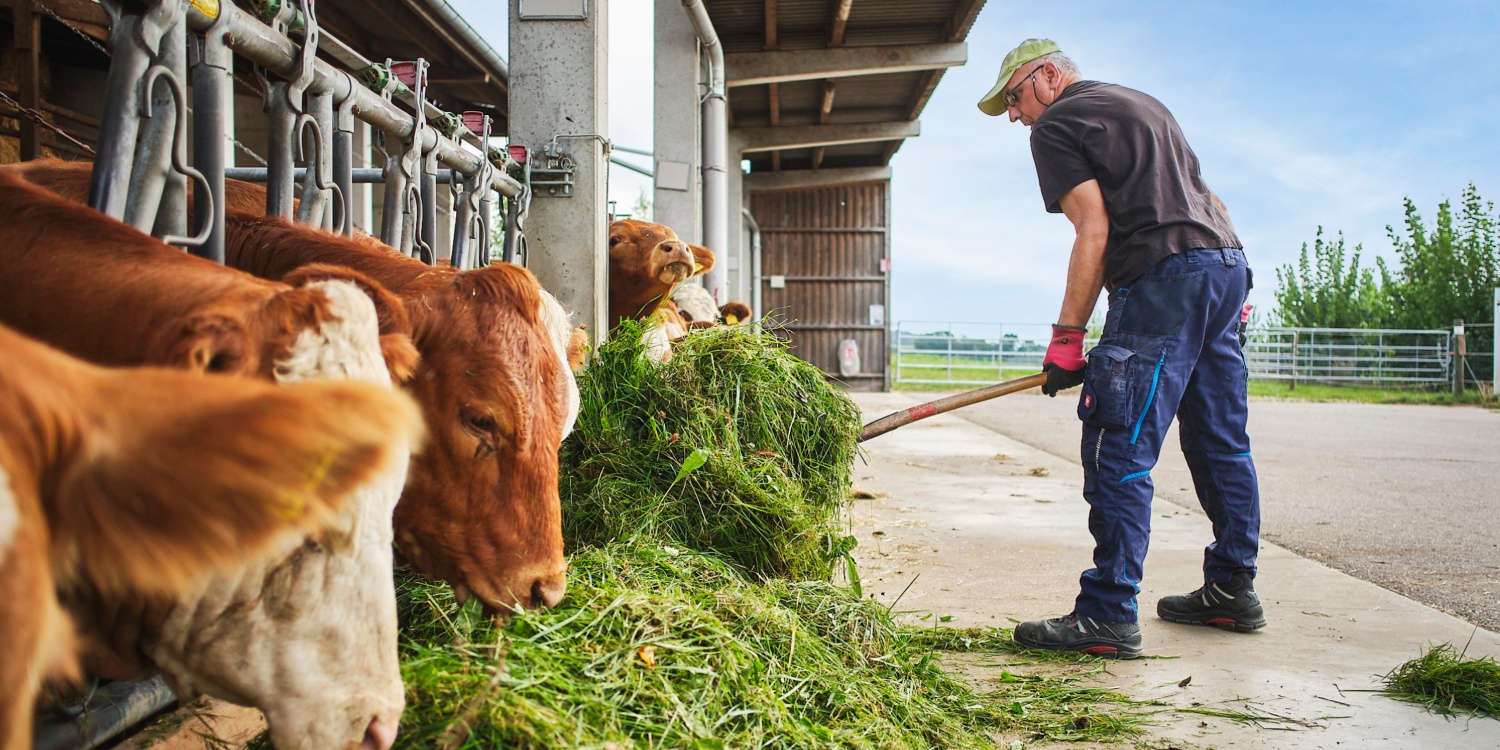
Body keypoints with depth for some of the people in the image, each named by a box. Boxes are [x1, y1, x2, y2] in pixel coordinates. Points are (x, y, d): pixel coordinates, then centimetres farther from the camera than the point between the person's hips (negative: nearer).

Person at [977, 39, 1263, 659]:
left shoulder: (1055, 125, 2)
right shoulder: (1142, 104, 28)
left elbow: (1094, 229, -11)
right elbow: (1212, 203, 25)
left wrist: (1066, 339, -10)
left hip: (1162, 280, -9)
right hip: (1228, 265, 10)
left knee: (1118, 450, -10)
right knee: (1219, 441, 16)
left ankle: (1108, 617, -11)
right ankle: (1232, 591, 25)